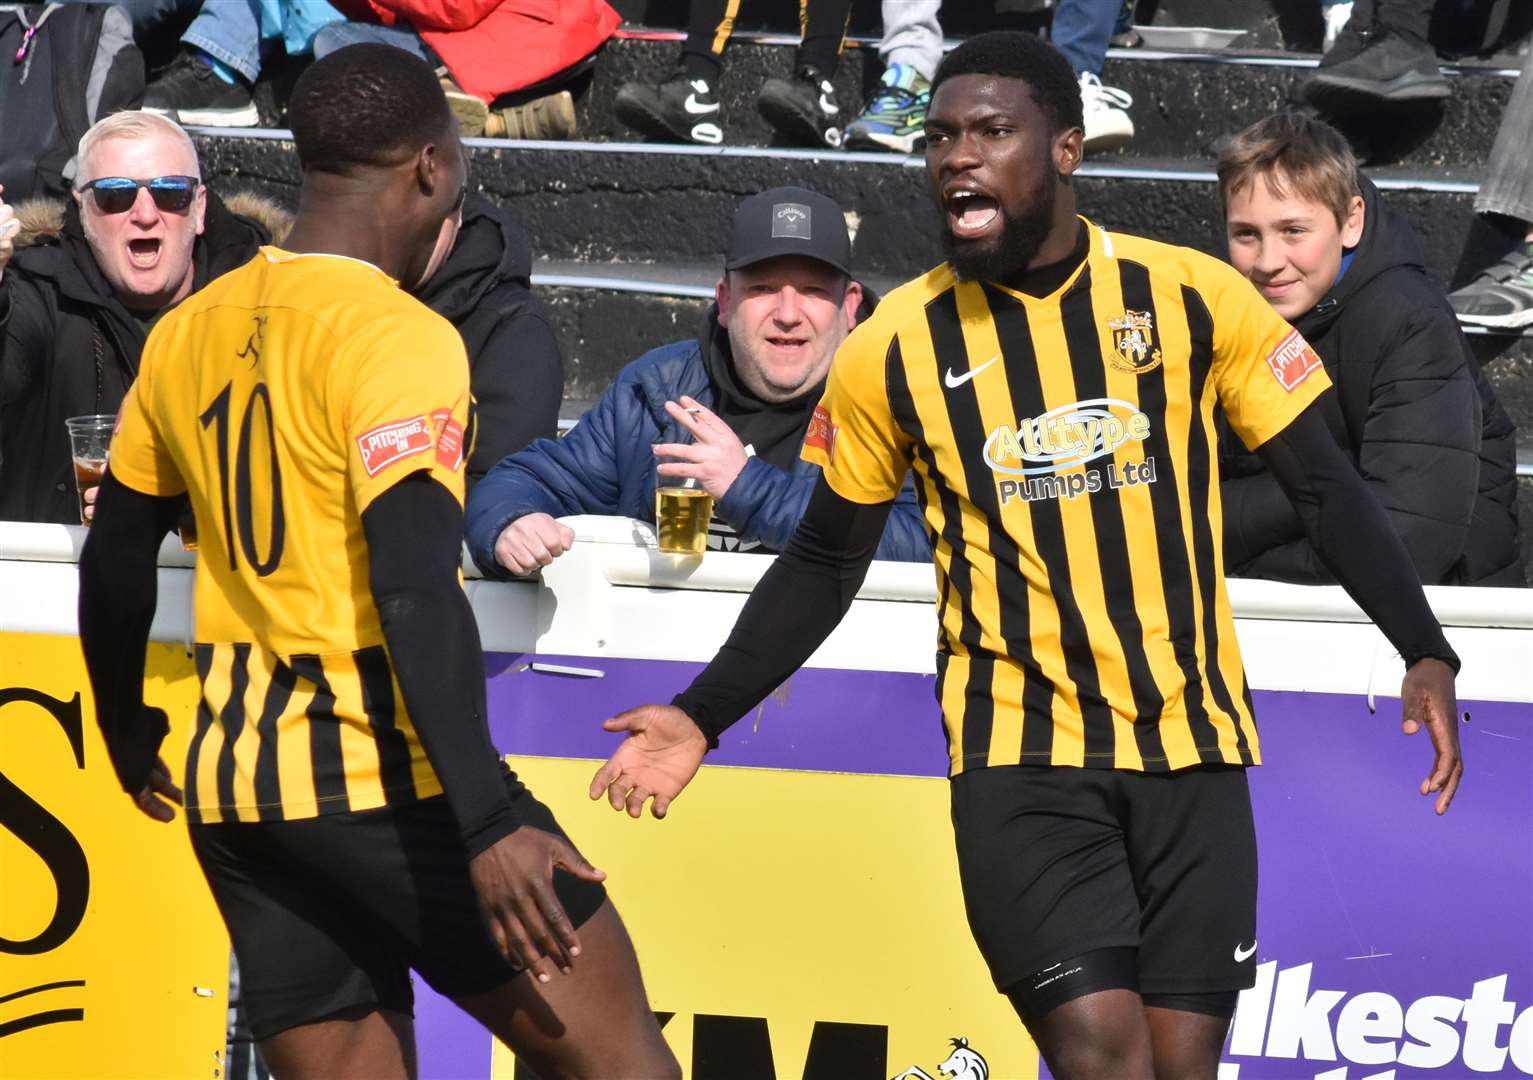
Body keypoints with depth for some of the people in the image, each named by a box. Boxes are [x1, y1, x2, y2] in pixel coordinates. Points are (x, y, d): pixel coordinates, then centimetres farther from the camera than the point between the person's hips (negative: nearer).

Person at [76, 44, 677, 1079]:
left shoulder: (187, 332, 10)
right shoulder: (399, 336, -12)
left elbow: (115, 563, 21)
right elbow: (417, 596, -23)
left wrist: (130, 737, 36)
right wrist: (490, 824, -27)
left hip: (235, 789, 8)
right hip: (386, 777, -8)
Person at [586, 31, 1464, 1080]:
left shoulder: (1193, 297, -3)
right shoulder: (894, 350, -1)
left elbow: (1329, 488, 3)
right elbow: (824, 563, 11)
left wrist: (1427, 655, -8)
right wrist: (703, 717, 3)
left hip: (1192, 753, 1)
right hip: (1021, 762, -1)